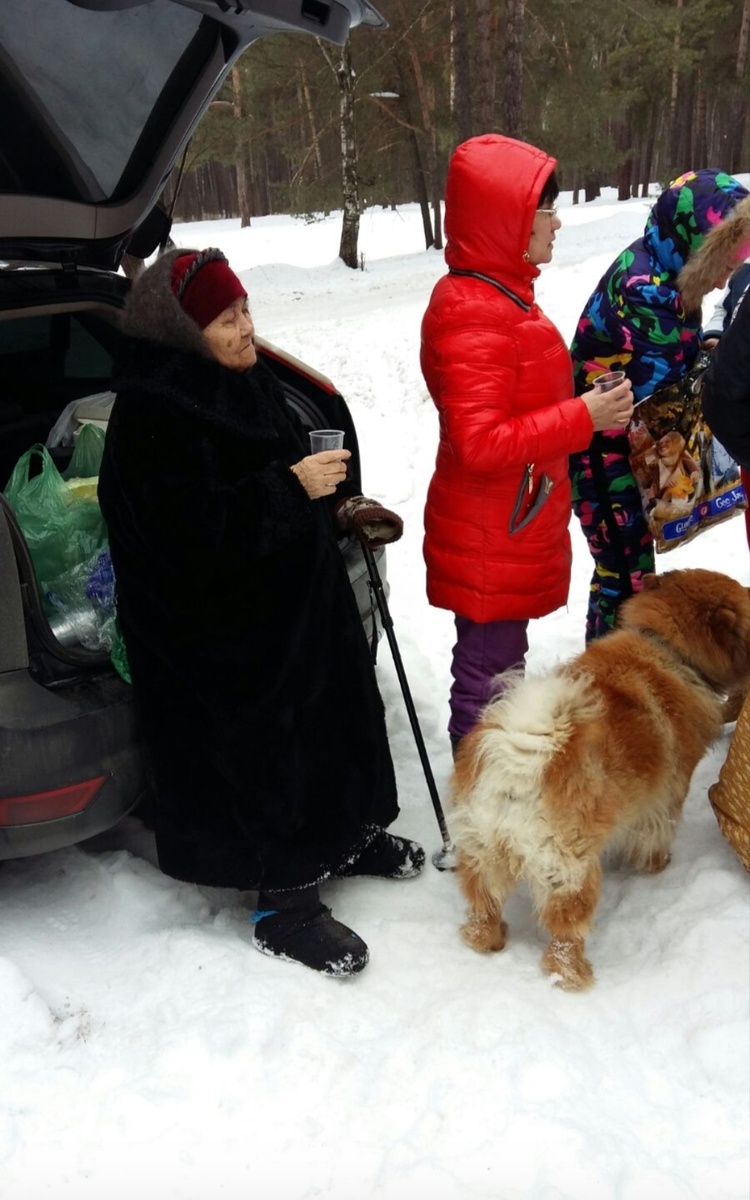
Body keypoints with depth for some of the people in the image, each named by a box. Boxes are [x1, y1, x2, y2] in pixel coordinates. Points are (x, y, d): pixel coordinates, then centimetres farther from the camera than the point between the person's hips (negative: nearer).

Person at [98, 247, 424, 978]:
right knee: (264, 753, 0)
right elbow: (192, 533, -29)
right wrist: (295, 488, -26)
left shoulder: (242, 383, 7)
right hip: (221, 636, -10)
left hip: (297, 598, 10)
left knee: (334, 716, 20)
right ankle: (285, 905, 16)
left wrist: (337, 503, 5)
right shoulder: (155, 418, -22)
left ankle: (344, 836, 41)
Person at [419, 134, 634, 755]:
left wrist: (585, 411, 6)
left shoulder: (497, 294, 9)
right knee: (488, 679, 4)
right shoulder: (473, 314, -23)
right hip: (491, 541, -10)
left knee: (499, 668, 21)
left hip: (509, 532, 10)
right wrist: (583, 417, -22)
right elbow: (479, 444, -28)